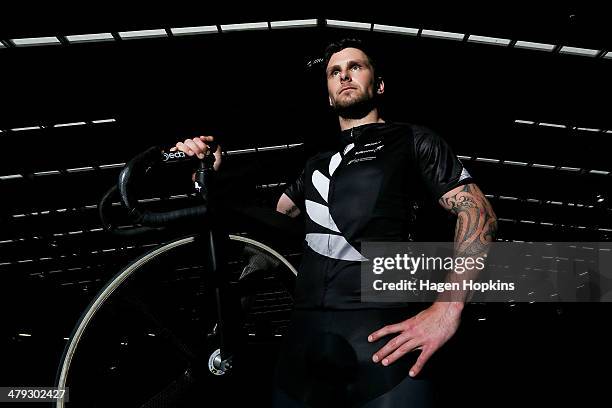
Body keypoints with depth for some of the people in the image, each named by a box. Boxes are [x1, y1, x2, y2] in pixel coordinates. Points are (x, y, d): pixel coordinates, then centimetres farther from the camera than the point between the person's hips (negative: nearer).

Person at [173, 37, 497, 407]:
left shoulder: (412, 140, 10)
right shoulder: (317, 164, 25)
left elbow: (477, 209, 0)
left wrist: (448, 307, -15)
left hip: (384, 335, -4)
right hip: (306, 336, 5)